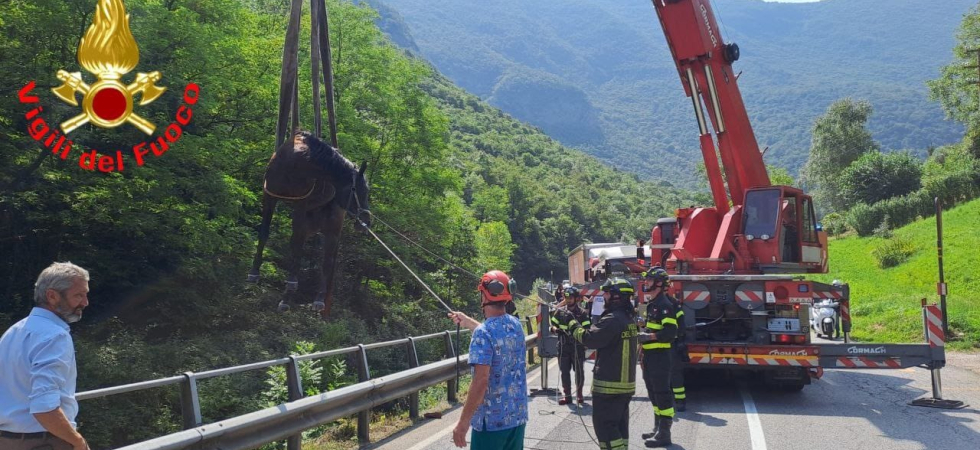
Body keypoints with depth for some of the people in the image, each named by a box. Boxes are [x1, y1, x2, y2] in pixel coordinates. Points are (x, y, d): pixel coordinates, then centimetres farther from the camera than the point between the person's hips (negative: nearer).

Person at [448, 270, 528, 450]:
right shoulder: (516, 325, 5)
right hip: (518, 415, 7)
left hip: (492, 419, -7)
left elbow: (480, 382, -23)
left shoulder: (483, 332, -18)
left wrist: (463, 421, -18)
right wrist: (467, 321, 42)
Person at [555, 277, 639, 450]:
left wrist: (570, 321, -11)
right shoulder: (629, 317, 12)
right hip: (626, 382, 10)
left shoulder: (613, 319, -20)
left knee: (604, 424, -3)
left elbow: (588, 338, -21)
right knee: (619, 424, 15)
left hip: (609, 384, -10)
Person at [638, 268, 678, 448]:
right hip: (650, 356, 10)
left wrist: (648, 336, -26)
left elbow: (670, 332, -23)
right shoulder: (652, 304, 17)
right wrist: (643, 352, 22)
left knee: (662, 393, -6)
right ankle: (658, 429, 25)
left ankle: (664, 434, -3)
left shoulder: (665, 305, -14)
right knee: (654, 393, 15)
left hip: (661, 357, -10)